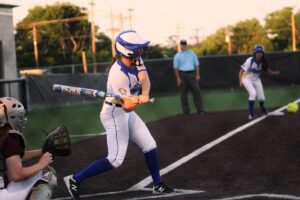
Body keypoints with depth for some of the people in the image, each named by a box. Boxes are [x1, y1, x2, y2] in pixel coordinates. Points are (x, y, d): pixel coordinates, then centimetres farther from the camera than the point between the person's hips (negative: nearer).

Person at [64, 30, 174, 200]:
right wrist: (136, 102, -51)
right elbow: (127, 106, -28)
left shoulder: (136, 60, -4)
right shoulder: (118, 73, -28)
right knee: (116, 159, -14)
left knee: (150, 146, 11)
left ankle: (158, 185, 25)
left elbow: (145, 79, -17)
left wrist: (144, 95, -38)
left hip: (127, 112, 9)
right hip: (115, 114, -9)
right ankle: (75, 179, -8)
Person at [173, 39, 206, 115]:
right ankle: (186, 110, 9)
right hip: (182, 74, -2)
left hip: (192, 74, 2)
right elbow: (176, 68, 1)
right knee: (183, 92, 0)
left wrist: (197, 75, 2)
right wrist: (178, 78, -7)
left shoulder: (192, 53, 13)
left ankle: (200, 110, -6)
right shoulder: (177, 55, 5)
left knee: (196, 91, -5)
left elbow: (196, 64, 12)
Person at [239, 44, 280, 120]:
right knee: (253, 93, -29)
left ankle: (262, 107, 41)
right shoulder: (250, 60, -27)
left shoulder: (263, 62, -13)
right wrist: (241, 81, -40)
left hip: (256, 80, 4)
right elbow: (241, 71, -27)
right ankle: (251, 113, -16)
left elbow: (266, 69, 3)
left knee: (262, 98, 2)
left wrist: (273, 73, -14)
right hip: (247, 79, -4)